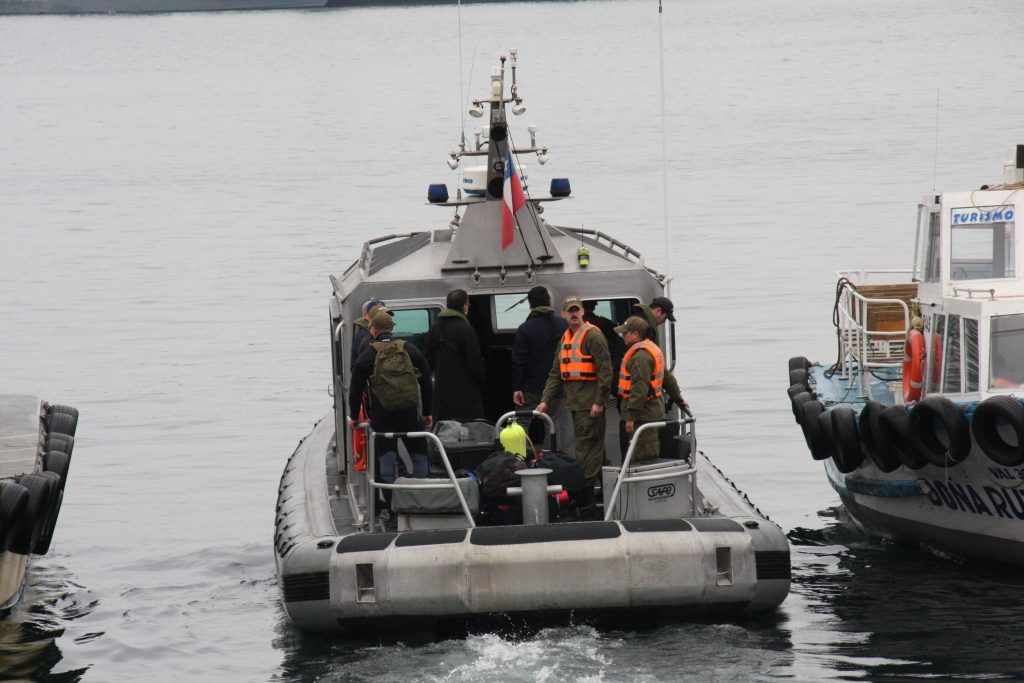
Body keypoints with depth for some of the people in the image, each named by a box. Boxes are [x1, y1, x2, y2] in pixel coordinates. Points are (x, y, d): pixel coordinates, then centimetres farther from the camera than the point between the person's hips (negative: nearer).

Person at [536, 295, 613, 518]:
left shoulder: (592, 336, -8)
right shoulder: (565, 338, 19)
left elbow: (605, 370, -13)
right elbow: (556, 373, 21)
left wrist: (599, 401, -18)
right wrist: (546, 400, 12)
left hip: (590, 406, -9)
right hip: (575, 403, 9)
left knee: (586, 451, -10)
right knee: (594, 450, 12)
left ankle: (586, 507, -11)